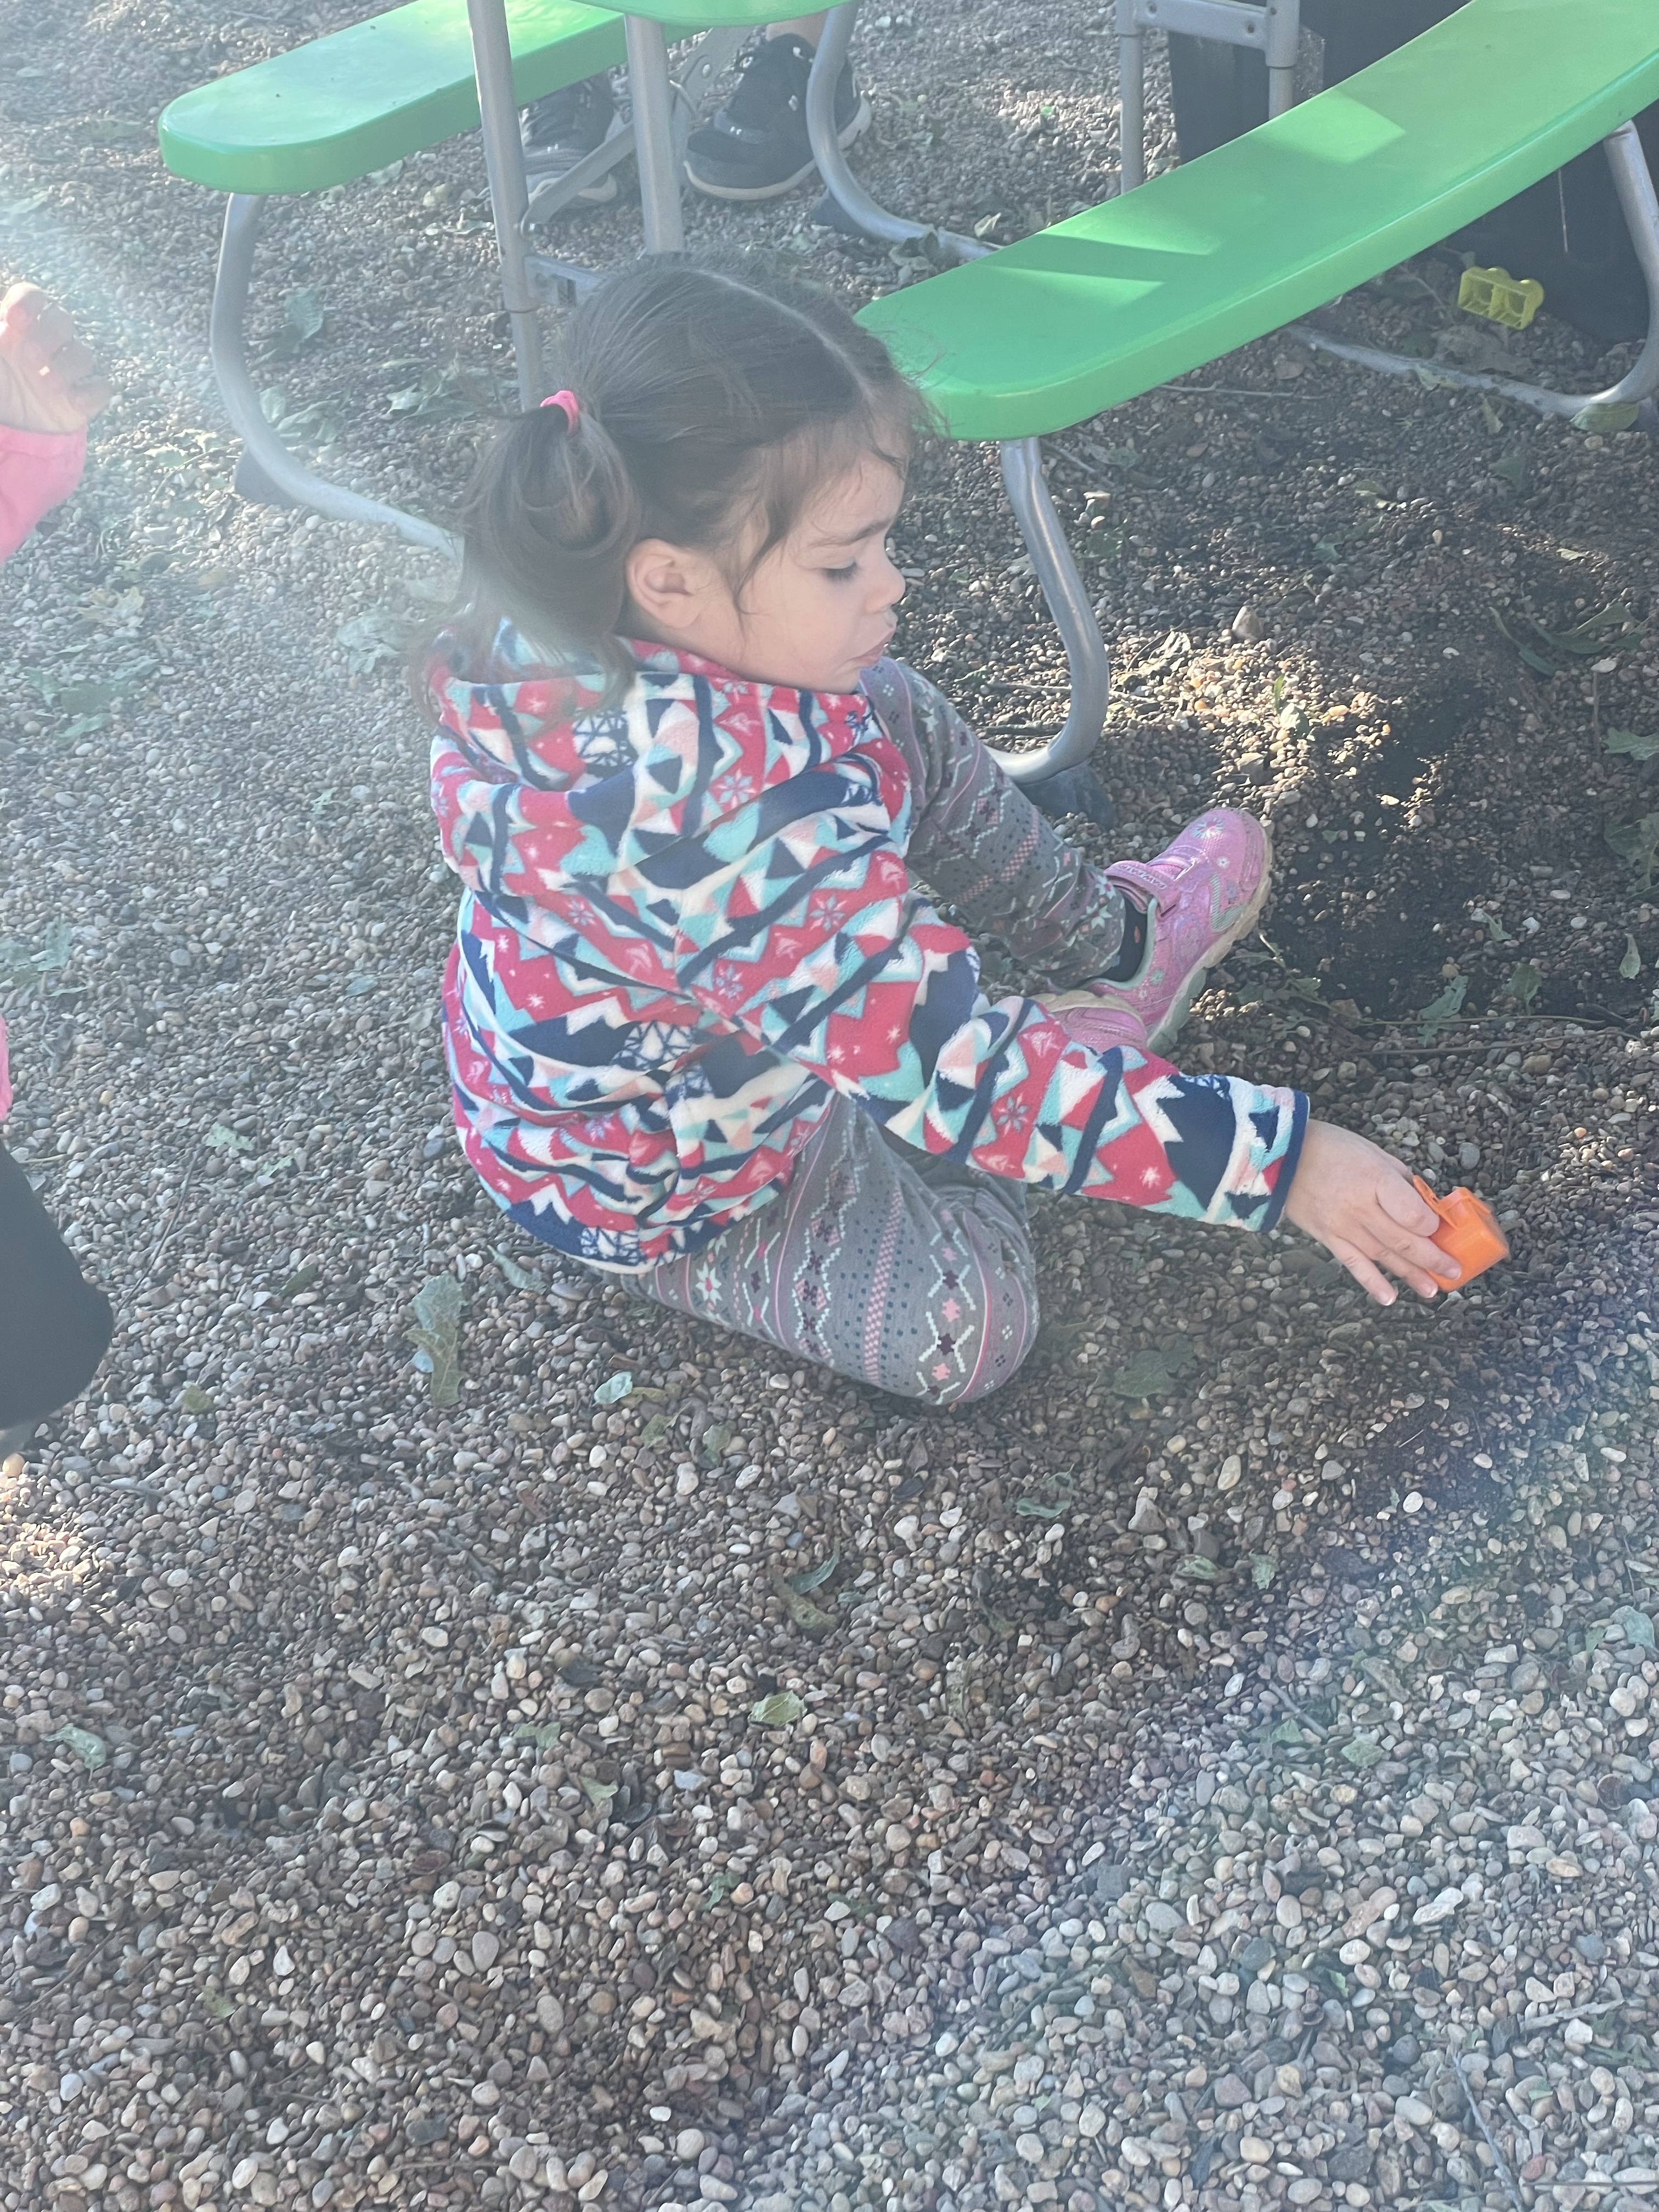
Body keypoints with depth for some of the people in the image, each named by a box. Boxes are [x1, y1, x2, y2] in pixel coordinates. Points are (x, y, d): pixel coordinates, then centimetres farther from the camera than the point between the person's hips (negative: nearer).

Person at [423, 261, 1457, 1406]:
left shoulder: (568, 623, -21)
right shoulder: (750, 828, -45)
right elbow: (960, 1075, -37)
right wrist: (1281, 1161, -33)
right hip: (664, 1183, -7)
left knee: (899, 720, 7)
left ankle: (1113, 939, 25)